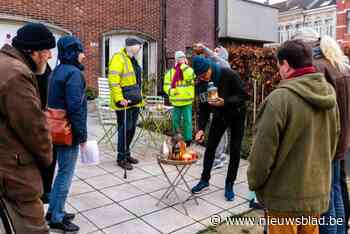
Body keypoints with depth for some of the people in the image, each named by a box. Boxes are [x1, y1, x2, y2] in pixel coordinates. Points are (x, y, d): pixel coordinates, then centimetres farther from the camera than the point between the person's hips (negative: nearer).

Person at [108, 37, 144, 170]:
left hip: (134, 102, 9)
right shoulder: (118, 58, -12)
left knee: (131, 128, 14)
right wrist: (119, 99, -25)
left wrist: (139, 97, 22)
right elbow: (113, 81, -20)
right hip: (124, 102, -9)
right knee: (124, 129, -3)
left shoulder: (133, 60, 17)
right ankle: (121, 158, 10)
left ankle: (126, 154, 28)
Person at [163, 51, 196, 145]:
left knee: (187, 121, 5)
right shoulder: (170, 72, 5)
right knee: (175, 120, 8)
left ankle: (187, 139, 14)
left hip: (187, 101, -1)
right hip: (176, 102, 1)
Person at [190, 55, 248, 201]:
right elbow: (203, 107, -9)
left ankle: (229, 185, 13)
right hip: (219, 115, 4)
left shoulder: (229, 75, -27)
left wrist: (225, 102, -38)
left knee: (235, 151, -1)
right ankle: (204, 180, 20)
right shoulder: (201, 83, -13)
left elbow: (243, 96, -23)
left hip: (236, 115, -3)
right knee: (210, 147, 3)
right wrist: (201, 128, -18)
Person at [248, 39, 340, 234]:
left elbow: (264, 150, -19)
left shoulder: (280, 97, -22)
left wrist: (254, 182, -3)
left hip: (286, 196, -6)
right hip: (318, 192, 6)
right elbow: (334, 139, 13)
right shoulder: (329, 94, 2)